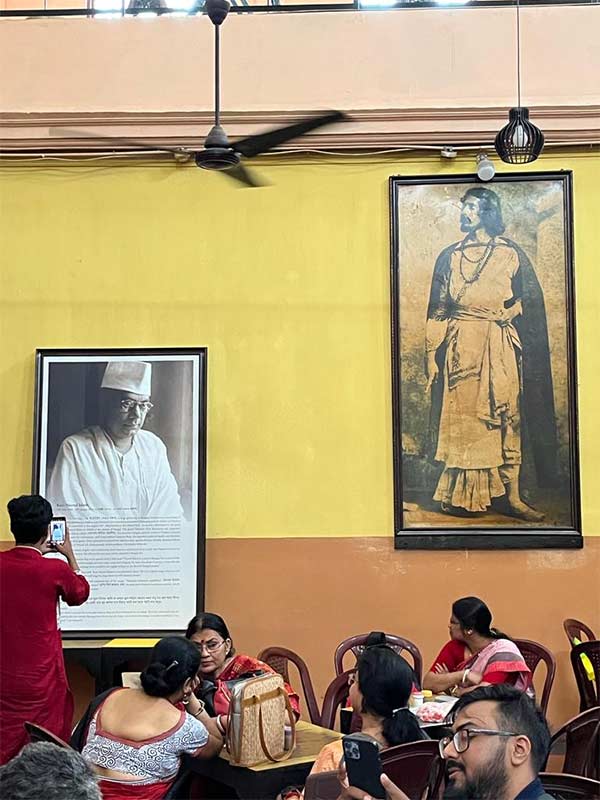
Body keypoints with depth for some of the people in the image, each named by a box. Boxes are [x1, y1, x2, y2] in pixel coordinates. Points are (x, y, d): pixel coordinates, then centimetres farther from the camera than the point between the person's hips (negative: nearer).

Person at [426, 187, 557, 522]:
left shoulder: (510, 254, 7)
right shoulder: (450, 257, 11)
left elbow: (530, 301, 8)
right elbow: (438, 309, 8)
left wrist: (509, 312, -10)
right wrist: (431, 354, 3)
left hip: (498, 346, -1)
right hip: (460, 346, 1)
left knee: (505, 418, -2)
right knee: (461, 417, -1)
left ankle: (513, 497, 0)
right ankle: (462, 496, 5)